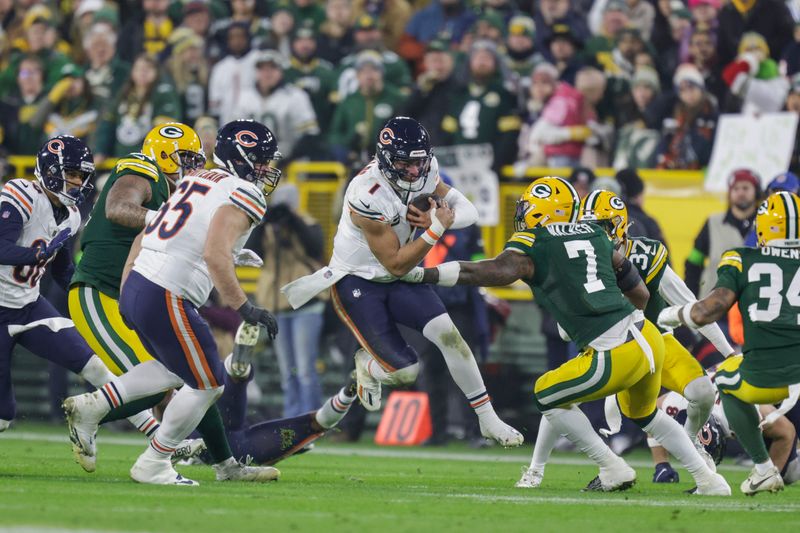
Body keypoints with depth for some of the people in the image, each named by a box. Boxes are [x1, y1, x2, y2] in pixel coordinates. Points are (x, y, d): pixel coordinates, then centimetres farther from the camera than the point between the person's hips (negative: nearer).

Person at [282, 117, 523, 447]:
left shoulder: (423, 172, -10)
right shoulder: (368, 196, -31)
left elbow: (468, 211, -6)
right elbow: (396, 264, -24)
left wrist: (436, 219, -27)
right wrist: (437, 229, -31)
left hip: (398, 281, 6)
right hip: (357, 283, -6)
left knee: (448, 333, -12)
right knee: (405, 372, -11)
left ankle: (488, 420, -1)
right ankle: (367, 364, 26)